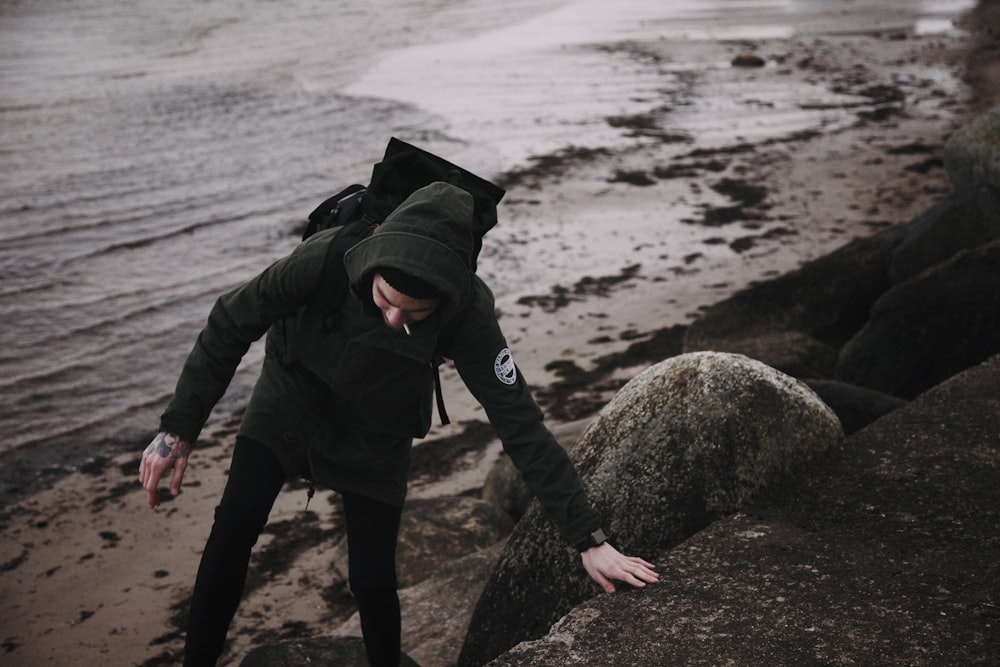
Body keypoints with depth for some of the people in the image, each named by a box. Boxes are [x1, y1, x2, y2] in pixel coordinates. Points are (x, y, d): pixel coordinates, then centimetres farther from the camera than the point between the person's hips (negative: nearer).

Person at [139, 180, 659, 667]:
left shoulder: (466, 314, -33)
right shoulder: (327, 257, -34)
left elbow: (518, 421, -29)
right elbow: (231, 324, -19)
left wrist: (588, 538, -29)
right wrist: (178, 428, -19)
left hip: (373, 437, 0)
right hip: (290, 400, 1)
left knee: (372, 580, -4)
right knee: (235, 524, -14)